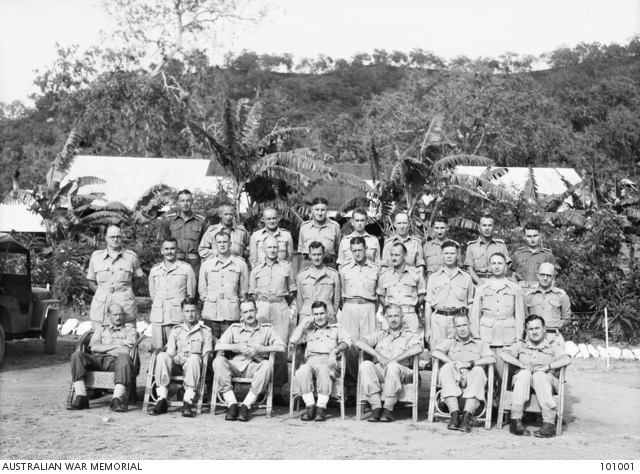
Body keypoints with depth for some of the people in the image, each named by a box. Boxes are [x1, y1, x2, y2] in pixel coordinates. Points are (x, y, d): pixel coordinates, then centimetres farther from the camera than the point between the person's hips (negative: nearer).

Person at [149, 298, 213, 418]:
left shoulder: (205, 331, 12)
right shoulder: (176, 330, 20)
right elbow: (170, 352, 10)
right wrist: (175, 358, -14)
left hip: (193, 367, -2)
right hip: (176, 365, 2)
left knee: (194, 358, -37)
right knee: (161, 356, -28)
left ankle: (188, 402, -40)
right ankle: (162, 401, -32)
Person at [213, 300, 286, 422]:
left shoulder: (267, 329, 13)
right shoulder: (234, 328, 17)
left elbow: (281, 347, -2)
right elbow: (218, 346, 5)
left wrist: (259, 349, -10)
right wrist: (238, 347, -7)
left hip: (255, 367, -1)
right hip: (236, 365, 2)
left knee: (266, 365, -35)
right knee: (218, 361, -28)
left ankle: (246, 406, -29)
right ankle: (232, 404, -28)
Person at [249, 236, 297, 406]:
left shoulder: (286, 267, 12)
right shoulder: (256, 269, 13)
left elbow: (292, 291, 14)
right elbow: (252, 293, 17)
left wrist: (283, 306, 9)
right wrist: (260, 304, 9)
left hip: (280, 307, 0)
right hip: (261, 307, 0)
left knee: (281, 348, -6)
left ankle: (277, 389, -3)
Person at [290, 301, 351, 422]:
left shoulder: (336, 328, 25)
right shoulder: (308, 330, 29)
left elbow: (347, 341, 6)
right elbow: (293, 340, 12)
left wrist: (334, 350, -13)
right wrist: (304, 321, 15)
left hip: (329, 363, -1)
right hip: (311, 361, 2)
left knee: (323, 369, -38)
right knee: (303, 370, -35)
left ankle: (321, 409, -32)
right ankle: (310, 407, -28)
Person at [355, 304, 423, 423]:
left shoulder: (410, 335, 15)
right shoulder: (379, 334, 24)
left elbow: (418, 348, -10)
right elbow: (359, 343, 6)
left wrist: (395, 359, -15)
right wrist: (379, 356, -8)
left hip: (403, 372, -2)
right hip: (379, 370, 3)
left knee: (392, 366, -37)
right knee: (365, 365, -29)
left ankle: (388, 409, -25)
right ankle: (376, 406, -27)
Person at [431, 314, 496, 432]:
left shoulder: (480, 343, 22)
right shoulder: (449, 342, 22)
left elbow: (492, 359, 1)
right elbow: (435, 352, -1)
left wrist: (470, 363, -13)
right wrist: (455, 364, -14)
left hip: (472, 381, 0)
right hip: (454, 380, 0)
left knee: (478, 370, -32)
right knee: (447, 367, -30)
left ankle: (466, 417, -39)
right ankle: (455, 415, -37)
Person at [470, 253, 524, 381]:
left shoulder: (515, 288, 10)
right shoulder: (481, 288, 13)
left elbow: (519, 314, 9)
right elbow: (475, 315, 12)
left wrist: (518, 338, 3)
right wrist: (475, 338, 6)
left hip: (507, 336, -1)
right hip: (486, 335, 1)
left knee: (504, 374, -9)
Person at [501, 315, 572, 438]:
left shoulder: (553, 346, 15)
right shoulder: (521, 345, 19)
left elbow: (567, 360, -6)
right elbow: (504, 354, -1)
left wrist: (547, 367, -19)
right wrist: (522, 365, -15)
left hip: (547, 382, -1)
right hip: (523, 381, 1)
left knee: (539, 375, -34)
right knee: (524, 373, -32)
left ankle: (549, 423, -38)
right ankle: (516, 421, -36)